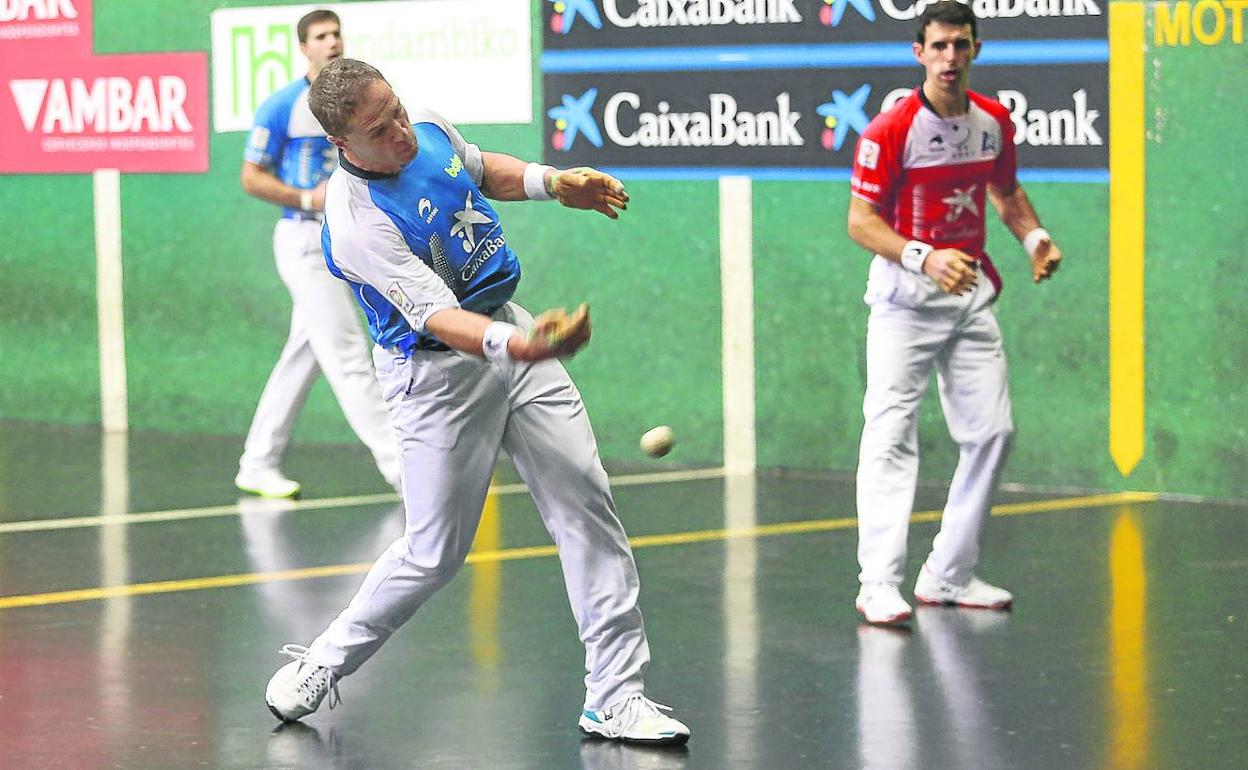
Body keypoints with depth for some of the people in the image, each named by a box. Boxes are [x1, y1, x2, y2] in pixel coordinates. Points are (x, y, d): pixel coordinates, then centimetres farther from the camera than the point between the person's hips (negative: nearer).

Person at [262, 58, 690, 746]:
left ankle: (616, 696, 1)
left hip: (508, 325, 7)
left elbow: (483, 171, 22)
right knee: (435, 554, -2)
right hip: (436, 372, -7)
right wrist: (513, 345, -50)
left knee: (586, 503, -3)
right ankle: (320, 666, 24)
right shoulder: (356, 220, -26)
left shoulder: (427, 128, -3)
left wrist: (552, 182, 6)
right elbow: (439, 317, -33)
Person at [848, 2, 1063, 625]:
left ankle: (949, 576, 18)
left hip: (971, 293, 6)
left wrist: (1033, 237, 3)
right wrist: (924, 259, -29)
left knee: (992, 431, 7)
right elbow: (860, 221, -15)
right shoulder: (890, 130, -15)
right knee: (892, 438, -13)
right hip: (905, 294, -6)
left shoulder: (994, 121, 3)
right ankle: (879, 584, -15)